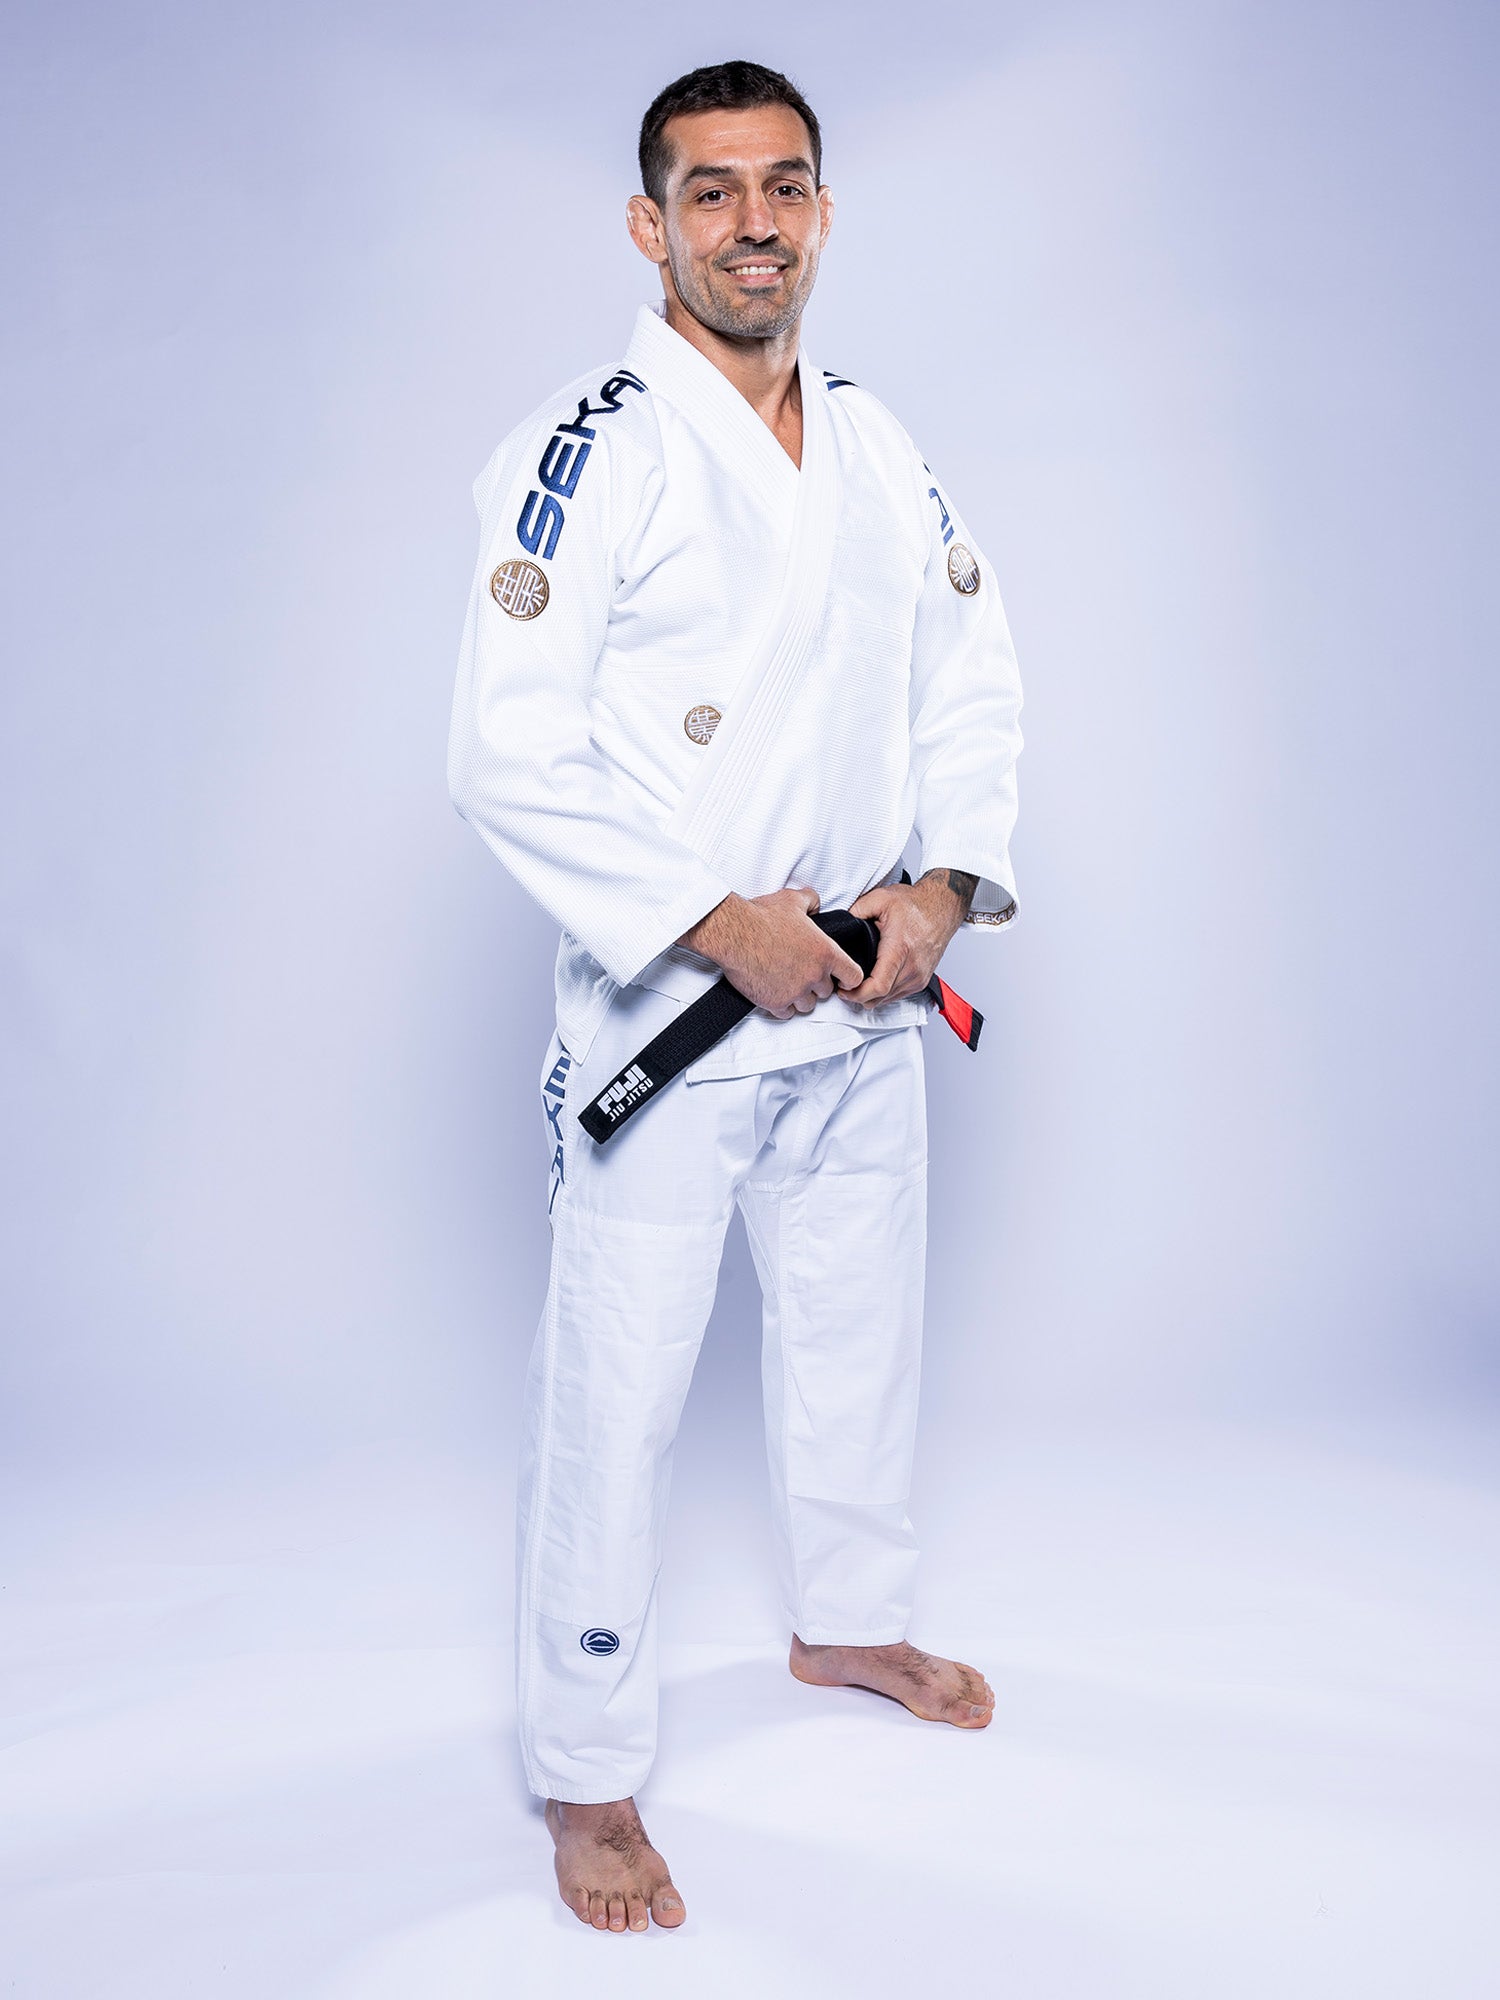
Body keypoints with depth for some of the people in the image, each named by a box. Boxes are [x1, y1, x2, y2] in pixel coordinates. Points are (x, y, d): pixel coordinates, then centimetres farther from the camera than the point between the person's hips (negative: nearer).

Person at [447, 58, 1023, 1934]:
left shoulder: (881, 453, 7)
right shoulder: (588, 455, -13)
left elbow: (974, 687, 12)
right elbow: (509, 758, -18)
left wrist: (947, 884, -4)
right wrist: (715, 924, -20)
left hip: (865, 1003, 7)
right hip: (668, 1008, -6)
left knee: (859, 1327, 21)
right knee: (616, 1393, 0)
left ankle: (847, 1620, 46)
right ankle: (586, 1774, 19)